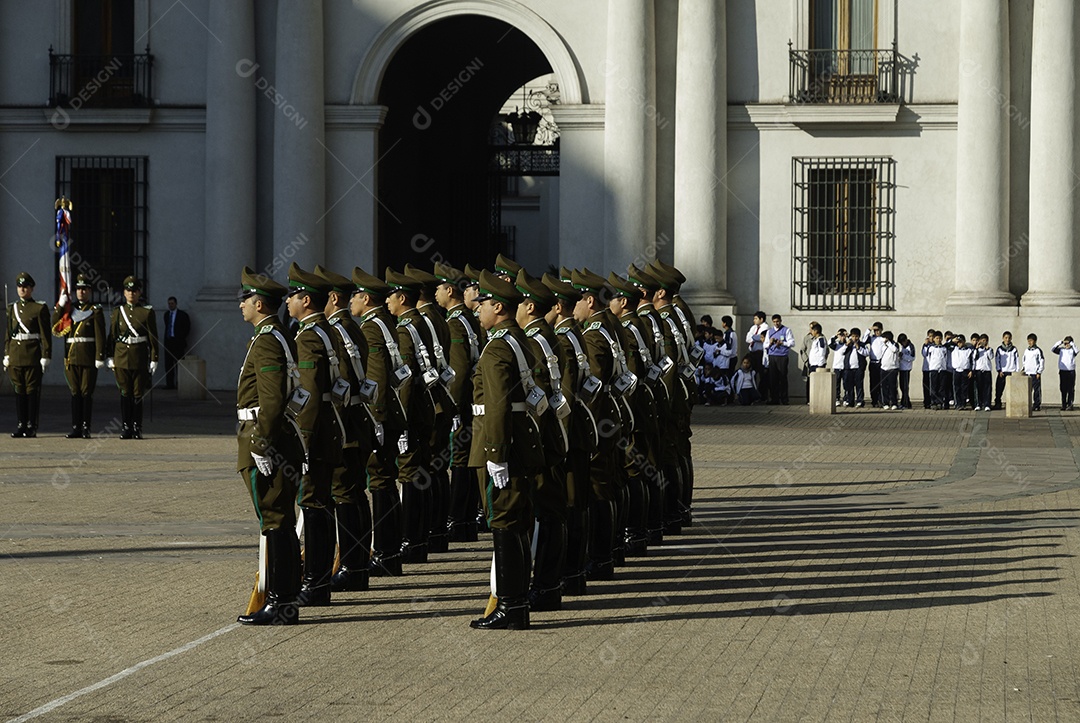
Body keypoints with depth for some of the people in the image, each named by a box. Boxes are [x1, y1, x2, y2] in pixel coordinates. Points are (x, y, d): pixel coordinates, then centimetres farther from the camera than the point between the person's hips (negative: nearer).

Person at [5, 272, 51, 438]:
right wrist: (6, 356, 10)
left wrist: (46, 357, -10)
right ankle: (20, 425, 10)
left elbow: (46, 335, -5)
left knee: (32, 391, -2)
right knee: (19, 391, 6)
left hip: (32, 355, -5)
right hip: (15, 354, 5)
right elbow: (8, 334, 16)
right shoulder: (12, 308, 13)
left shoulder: (40, 309, -2)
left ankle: (31, 426, 2)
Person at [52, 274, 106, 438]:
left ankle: (86, 428, 0)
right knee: (75, 393, 5)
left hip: (88, 357, -4)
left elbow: (100, 336, -5)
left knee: (86, 393, -3)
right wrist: (60, 305, -4)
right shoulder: (70, 309, 15)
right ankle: (76, 428, 6)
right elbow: (55, 325, 4)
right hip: (71, 356, 4)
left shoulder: (96, 311, 0)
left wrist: (100, 357, -13)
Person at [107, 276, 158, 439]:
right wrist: (110, 358, 6)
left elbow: (153, 338, 1)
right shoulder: (118, 311, 9)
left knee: (138, 395, 1)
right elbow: (112, 336, 11)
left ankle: (137, 428, 8)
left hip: (139, 357, -2)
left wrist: (154, 360, -4)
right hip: (121, 357, 2)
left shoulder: (147, 312, 1)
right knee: (125, 394, 2)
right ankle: (125, 428, 6)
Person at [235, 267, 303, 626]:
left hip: (264, 437, -10)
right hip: (284, 440, 10)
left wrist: (261, 447, -22)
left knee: (274, 521, -8)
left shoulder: (266, 341, -15)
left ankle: (281, 604, -7)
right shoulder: (282, 337, 16)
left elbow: (271, 400, -22)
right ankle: (285, 597, 16)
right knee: (282, 521, 12)